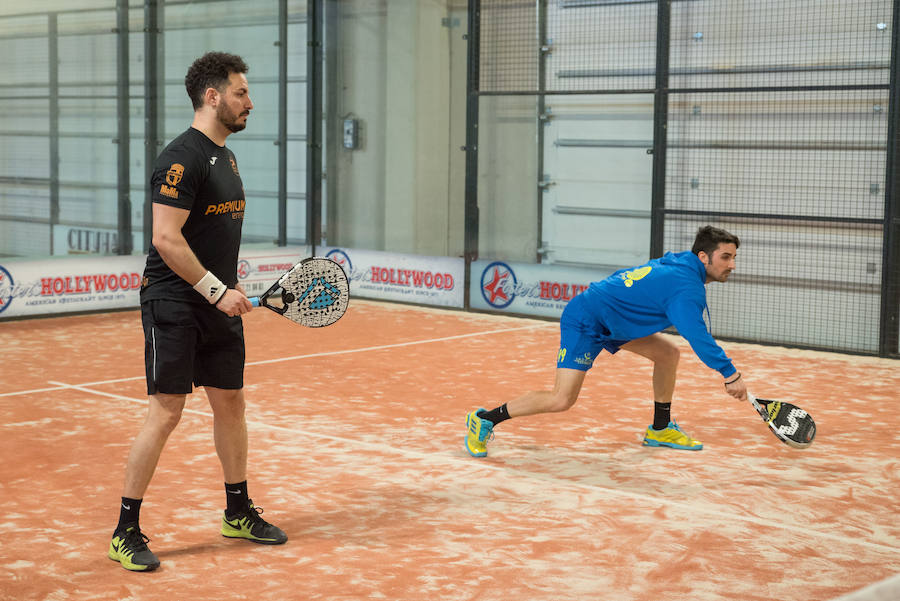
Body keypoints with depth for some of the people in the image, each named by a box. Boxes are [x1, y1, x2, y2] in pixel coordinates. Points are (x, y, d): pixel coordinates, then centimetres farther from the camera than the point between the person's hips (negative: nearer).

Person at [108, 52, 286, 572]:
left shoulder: (225, 157, 15)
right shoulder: (183, 159, -15)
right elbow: (166, 239, -21)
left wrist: (232, 286, 16)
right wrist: (216, 290, -19)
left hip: (218, 304, 9)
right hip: (174, 304, -9)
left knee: (231, 402, 14)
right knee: (167, 412, -8)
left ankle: (238, 512, 28)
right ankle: (126, 532, 2)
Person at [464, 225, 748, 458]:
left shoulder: (679, 264, 7)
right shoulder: (686, 288, -22)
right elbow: (699, 338, -31)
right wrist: (730, 374, -26)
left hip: (611, 323, 10)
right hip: (584, 322, -10)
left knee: (668, 352, 10)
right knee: (561, 399, -16)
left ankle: (660, 429, 24)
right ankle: (485, 420, -3)